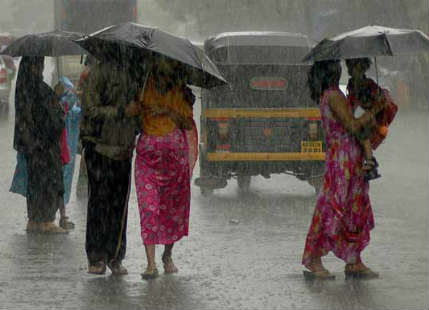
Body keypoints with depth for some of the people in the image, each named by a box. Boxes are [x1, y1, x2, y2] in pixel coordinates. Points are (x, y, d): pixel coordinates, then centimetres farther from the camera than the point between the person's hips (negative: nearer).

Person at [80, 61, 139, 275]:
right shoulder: (98, 72, -7)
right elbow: (90, 110, -13)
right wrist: (119, 111, -20)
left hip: (123, 150, 5)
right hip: (99, 147, -5)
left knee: (119, 204, 5)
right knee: (99, 200, -4)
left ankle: (115, 257, 12)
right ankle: (96, 257, 2)